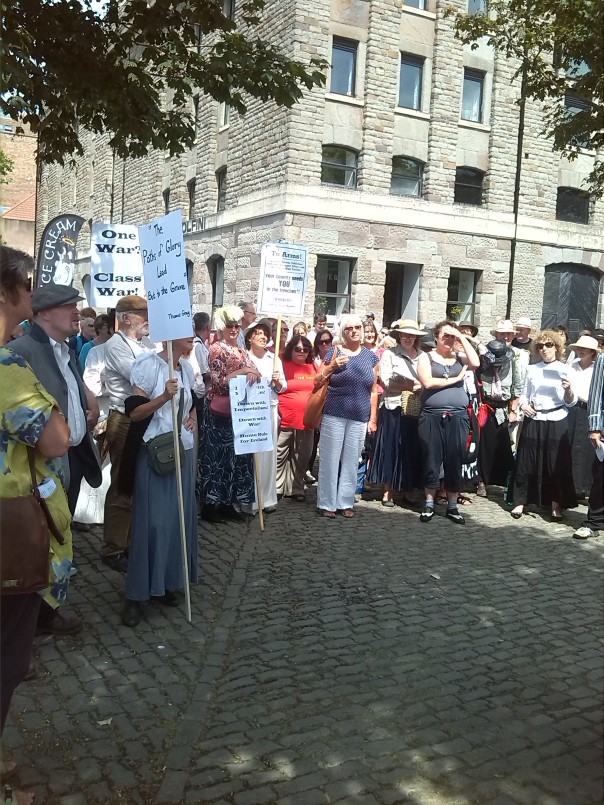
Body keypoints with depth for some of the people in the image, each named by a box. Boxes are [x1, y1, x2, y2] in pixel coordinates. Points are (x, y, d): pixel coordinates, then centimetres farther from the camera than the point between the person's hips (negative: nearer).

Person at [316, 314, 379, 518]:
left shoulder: (370, 356, 8)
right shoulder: (334, 352, 1)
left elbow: (373, 390, 10)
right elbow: (317, 382, 1)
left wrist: (373, 418, 7)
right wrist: (331, 367, -16)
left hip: (359, 419, 2)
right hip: (334, 416, -2)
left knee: (351, 461, 8)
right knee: (330, 459, 1)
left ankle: (346, 502, 18)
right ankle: (327, 503, 10)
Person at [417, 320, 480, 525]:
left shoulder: (460, 357, 11)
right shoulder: (426, 357, 5)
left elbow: (475, 363, -10)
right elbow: (427, 382, -10)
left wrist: (463, 338, -4)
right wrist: (455, 379, -5)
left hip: (457, 417, 2)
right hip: (432, 417, -2)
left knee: (454, 462, 6)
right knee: (432, 461, 4)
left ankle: (452, 506, 16)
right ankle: (429, 503, 17)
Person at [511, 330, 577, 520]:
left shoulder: (566, 369, 3)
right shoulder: (532, 369, 10)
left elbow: (570, 403, 0)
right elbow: (524, 394, 13)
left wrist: (568, 389, -19)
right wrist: (524, 405, -7)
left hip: (557, 422, -1)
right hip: (533, 421, 2)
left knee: (557, 464, 2)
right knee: (527, 462, 2)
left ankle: (556, 504, 14)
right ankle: (520, 501, 11)